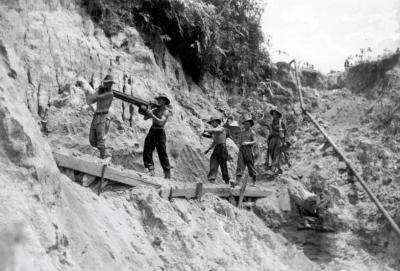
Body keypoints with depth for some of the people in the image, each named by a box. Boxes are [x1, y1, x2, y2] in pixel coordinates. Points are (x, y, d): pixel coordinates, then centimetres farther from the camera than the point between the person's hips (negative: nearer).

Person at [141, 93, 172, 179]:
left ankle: (167, 175, 9)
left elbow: (161, 122, -20)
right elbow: (146, 118, 9)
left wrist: (151, 114, -24)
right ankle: (151, 171, -13)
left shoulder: (166, 111, -5)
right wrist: (145, 110, -9)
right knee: (147, 151, -10)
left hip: (160, 133, -6)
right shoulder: (156, 110, 14)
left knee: (162, 154, -1)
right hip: (151, 132, 6)